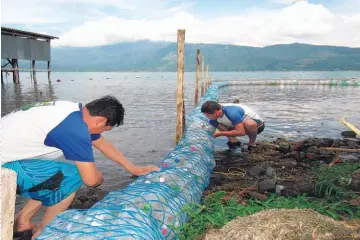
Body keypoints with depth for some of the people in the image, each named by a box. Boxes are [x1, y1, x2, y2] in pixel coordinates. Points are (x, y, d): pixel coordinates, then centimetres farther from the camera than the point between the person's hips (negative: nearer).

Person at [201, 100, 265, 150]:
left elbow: (241, 132, -39)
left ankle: (252, 143, -13)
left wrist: (220, 134, -33)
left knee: (249, 124, -43)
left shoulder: (232, 113, -38)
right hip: (239, 126, 6)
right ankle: (233, 140, 0)